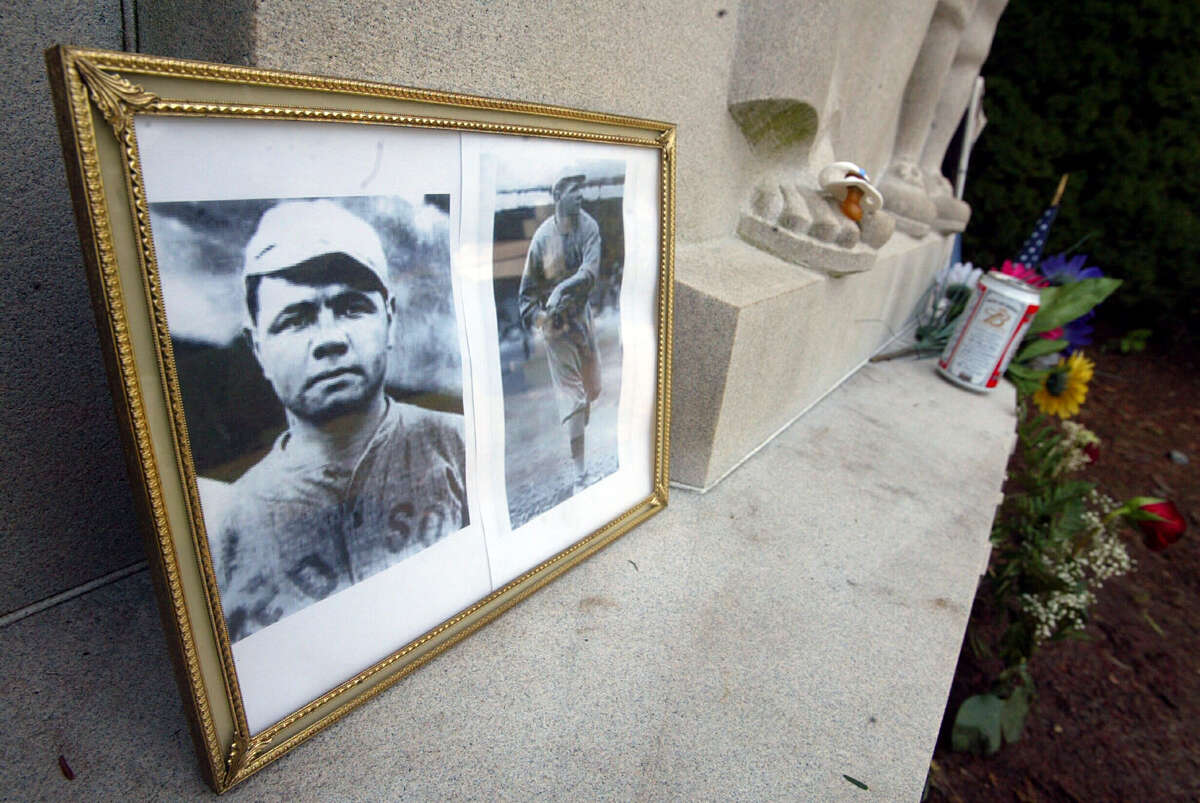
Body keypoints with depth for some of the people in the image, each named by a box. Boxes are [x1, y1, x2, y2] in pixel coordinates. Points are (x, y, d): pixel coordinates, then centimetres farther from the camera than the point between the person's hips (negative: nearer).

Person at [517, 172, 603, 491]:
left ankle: (579, 440, 46)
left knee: (591, 388, 16)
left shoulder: (588, 226, -5)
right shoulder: (543, 236, -14)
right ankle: (579, 474, 1)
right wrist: (535, 318, -23)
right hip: (556, 324, -4)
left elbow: (591, 270, -20)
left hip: (582, 316, 5)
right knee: (571, 395, -6)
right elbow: (527, 289, -7)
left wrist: (564, 289, -35)